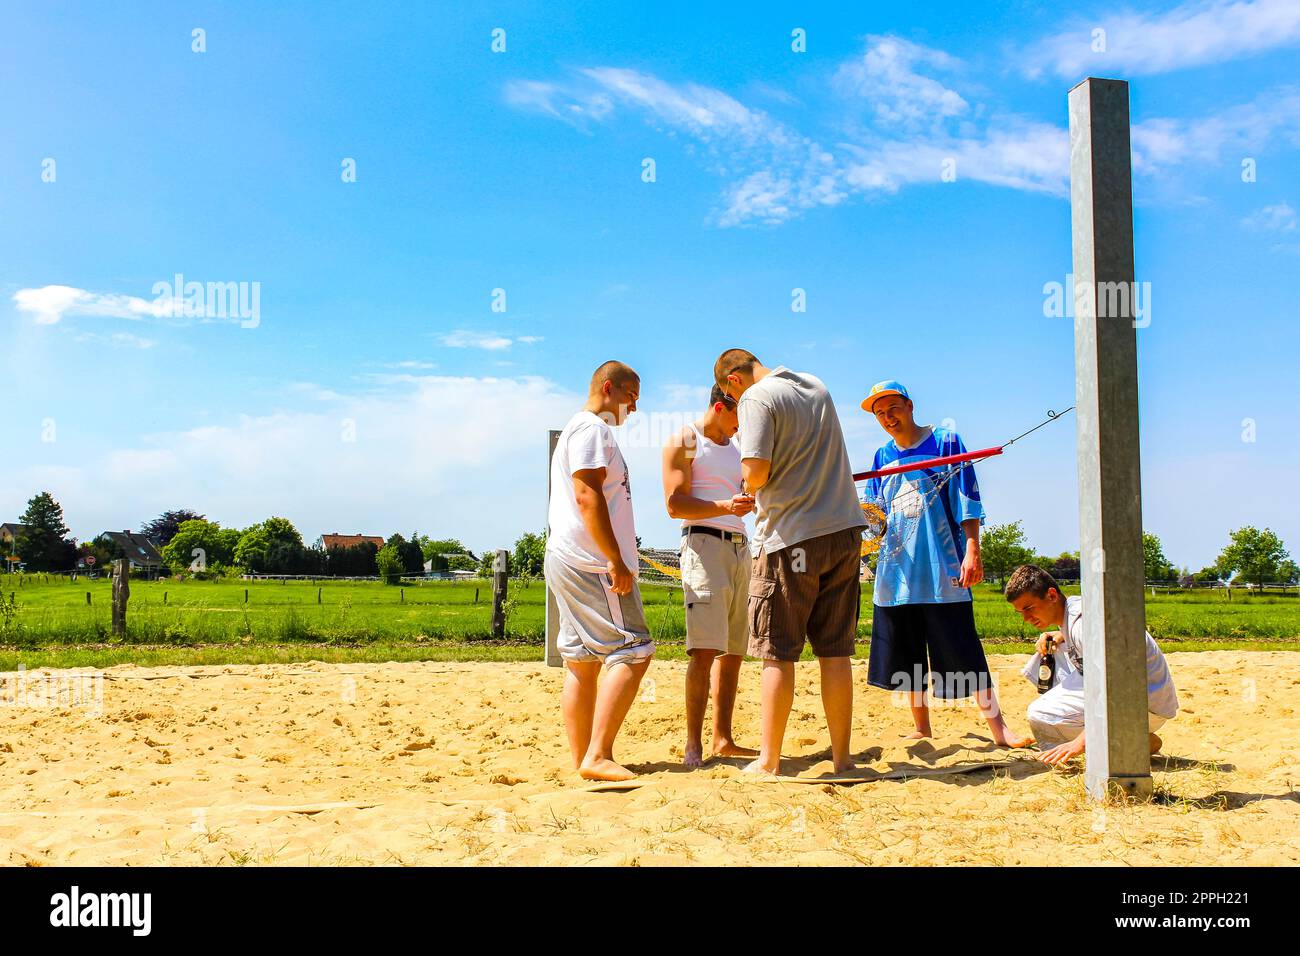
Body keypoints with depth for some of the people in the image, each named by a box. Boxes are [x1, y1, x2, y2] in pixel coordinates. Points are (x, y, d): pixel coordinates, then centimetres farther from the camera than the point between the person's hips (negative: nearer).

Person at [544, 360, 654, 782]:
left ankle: (582, 759, 10)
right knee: (633, 652, -12)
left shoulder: (579, 430, 25)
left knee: (582, 661, 8)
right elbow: (588, 497, -19)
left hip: (566, 560, 11)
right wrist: (615, 560, -21)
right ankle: (598, 756, -17)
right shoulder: (592, 428, -8)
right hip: (591, 562, -11)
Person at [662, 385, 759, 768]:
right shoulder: (684, 442, 0)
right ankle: (693, 745, -14)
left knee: (733, 651, 7)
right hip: (704, 544, -8)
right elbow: (675, 504, -10)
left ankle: (723, 740, 13)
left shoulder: (737, 446, 22)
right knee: (706, 650, -16)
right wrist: (726, 506, -23)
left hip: (740, 547, 8)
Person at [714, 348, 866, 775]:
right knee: (835, 652, 9)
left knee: (778, 653, 2)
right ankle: (842, 757, 13)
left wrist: (747, 485, 3)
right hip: (844, 531, 6)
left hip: (790, 536, -6)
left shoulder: (757, 397, -8)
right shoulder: (817, 387, 15)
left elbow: (756, 473, -19)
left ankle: (769, 760, 6)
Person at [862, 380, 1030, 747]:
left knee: (963, 650, -7)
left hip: (942, 567, -5)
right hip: (896, 570, 5)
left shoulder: (945, 441, 0)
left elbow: (966, 501, -5)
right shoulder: (882, 457, 14)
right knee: (905, 654, 8)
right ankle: (922, 729, 19)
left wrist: (972, 551, -12)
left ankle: (997, 726, 0)